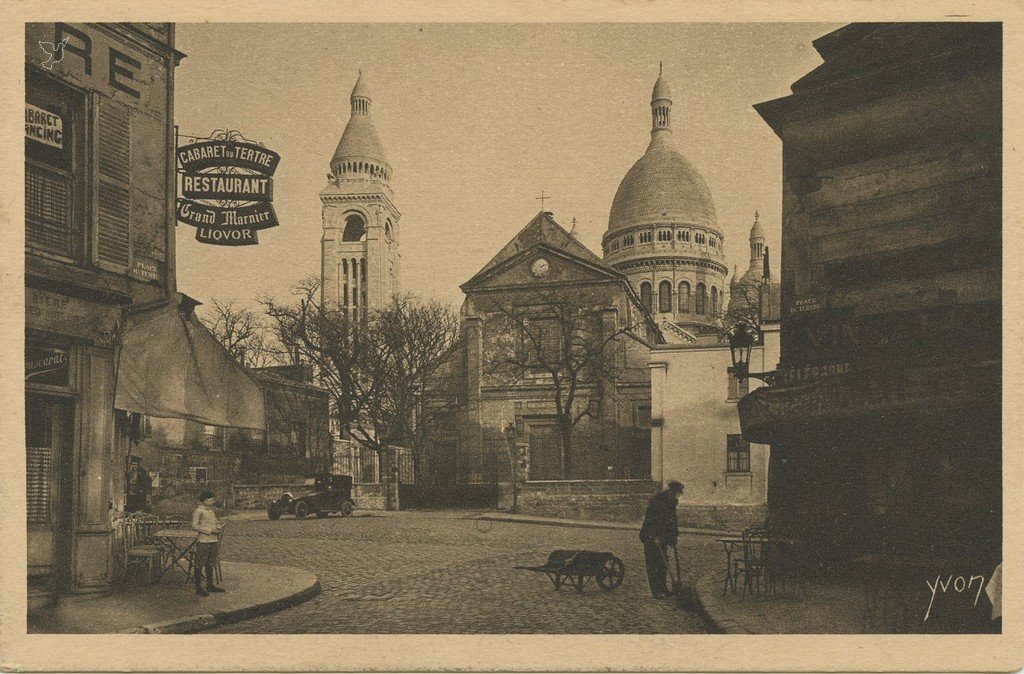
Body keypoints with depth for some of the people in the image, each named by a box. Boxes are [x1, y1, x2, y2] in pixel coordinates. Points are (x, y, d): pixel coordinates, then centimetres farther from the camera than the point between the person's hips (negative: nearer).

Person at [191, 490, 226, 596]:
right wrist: (210, 530, -18)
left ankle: (210, 586, 23)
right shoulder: (198, 510, -9)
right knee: (199, 565, -1)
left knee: (210, 564, 15)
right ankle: (198, 588, 4)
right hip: (203, 541, -8)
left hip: (214, 540, 8)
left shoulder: (211, 510, 16)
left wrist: (219, 526, 2)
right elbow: (195, 526, -14)